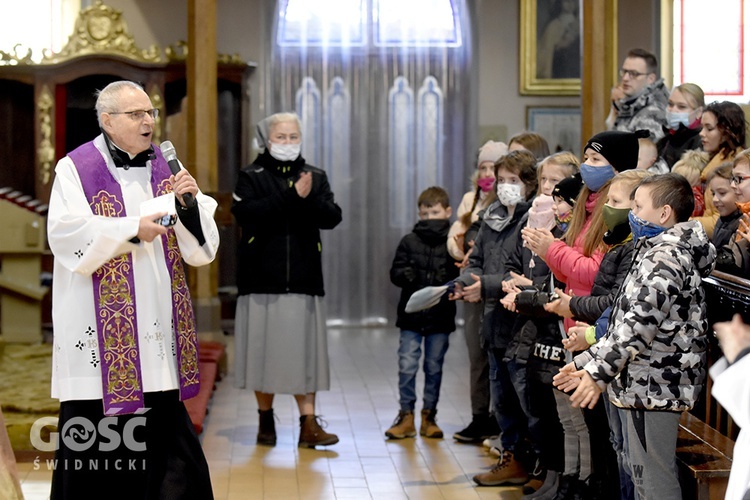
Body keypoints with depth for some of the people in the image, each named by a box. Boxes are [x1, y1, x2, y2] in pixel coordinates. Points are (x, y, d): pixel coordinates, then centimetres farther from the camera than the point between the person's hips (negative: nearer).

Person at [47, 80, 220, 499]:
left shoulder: (166, 168, 11)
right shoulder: (76, 169, -2)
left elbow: (200, 247, 9)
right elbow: (65, 234, -16)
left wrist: (190, 203, -10)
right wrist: (132, 229, -20)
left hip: (157, 328, 5)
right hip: (102, 332, -4)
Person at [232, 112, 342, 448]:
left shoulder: (315, 177, 12)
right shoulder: (251, 176, 5)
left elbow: (332, 217, -2)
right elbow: (244, 212, -14)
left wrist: (309, 200, -20)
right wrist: (290, 197, -18)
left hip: (303, 280, 1)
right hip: (261, 279, -1)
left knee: (303, 352, -3)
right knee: (263, 351, 3)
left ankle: (308, 424, -3)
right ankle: (266, 420, 18)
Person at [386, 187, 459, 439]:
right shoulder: (409, 241, 4)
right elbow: (396, 272, 3)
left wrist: (446, 282, -25)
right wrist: (407, 275, -18)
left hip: (440, 316, -1)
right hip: (411, 314, 1)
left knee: (434, 367, 9)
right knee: (407, 366, 0)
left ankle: (429, 416, 19)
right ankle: (406, 416, 10)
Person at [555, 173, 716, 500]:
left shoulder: (667, 256, -14)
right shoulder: (656, 252, 19)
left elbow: (640, 324, -23)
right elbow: (625, 322, 22)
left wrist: (599, 372, -21)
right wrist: (586, 362, 17)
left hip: (652, 387, -11)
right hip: (641, 385, 11)